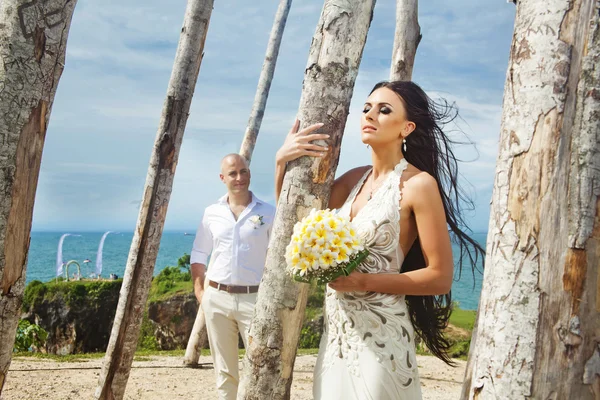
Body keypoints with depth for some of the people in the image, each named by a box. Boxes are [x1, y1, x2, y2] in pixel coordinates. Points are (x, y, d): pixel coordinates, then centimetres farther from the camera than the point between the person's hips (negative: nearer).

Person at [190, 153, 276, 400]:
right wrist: (199, 290, 5)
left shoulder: (268, 213, 1)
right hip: (217, 298, 3)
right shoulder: (212, 213, 8)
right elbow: (198, 255, 15)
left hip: (254, 298, -3)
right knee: (224, 370, 11)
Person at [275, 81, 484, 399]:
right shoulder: (354, 179, 7)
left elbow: (440, 277, -13)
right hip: (337, 330, 7)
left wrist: (363, 281, -18)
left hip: (380, 334, -6)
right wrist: (282, 162, -2)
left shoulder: (418, 184, -12)